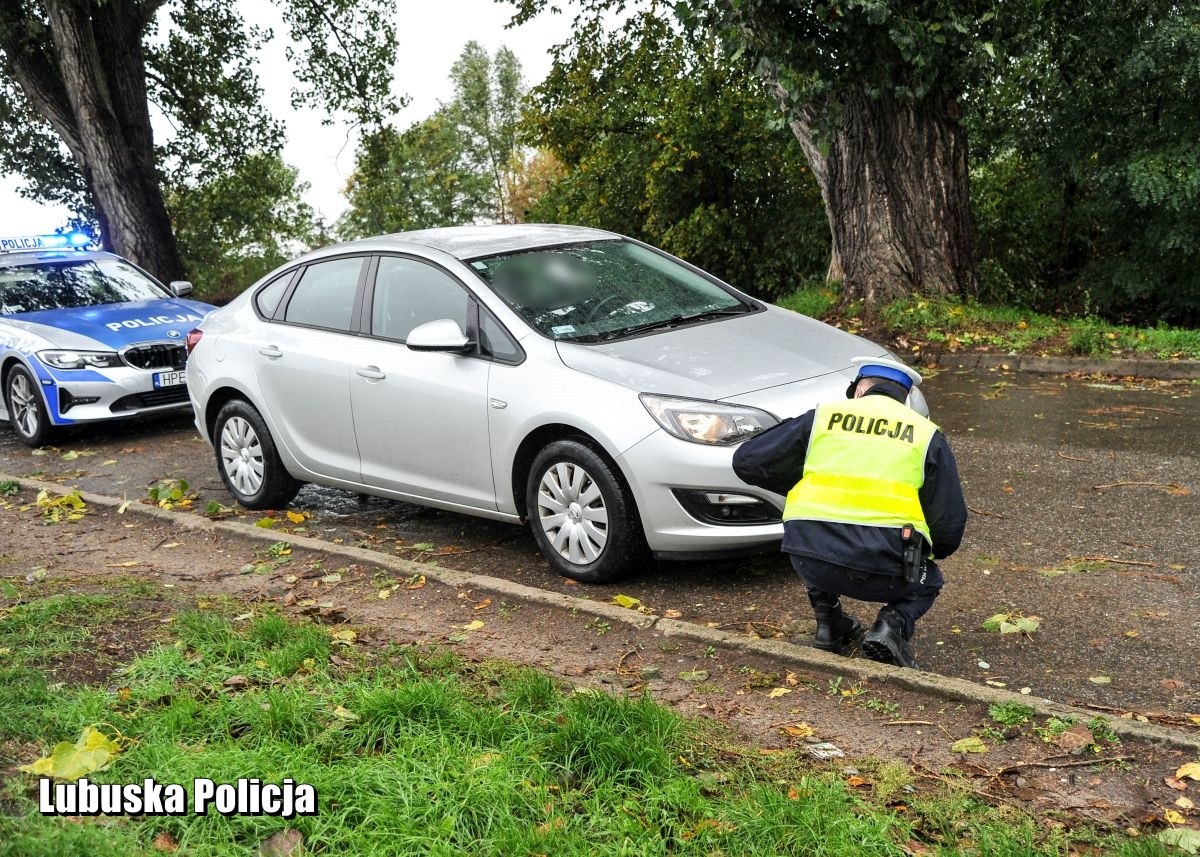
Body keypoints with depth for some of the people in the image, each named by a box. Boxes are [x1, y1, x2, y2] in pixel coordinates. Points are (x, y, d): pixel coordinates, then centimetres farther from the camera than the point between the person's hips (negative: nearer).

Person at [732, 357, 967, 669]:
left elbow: (747, 462, 12)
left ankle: (829, 626, 26)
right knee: (927, 581, 32)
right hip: (883, 572, -1)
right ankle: (893, 625, 3)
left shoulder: (823, 416, 11)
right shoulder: (927, 435, 12)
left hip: (812, 563, 1)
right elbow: (949, 526, 8)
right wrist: (926, 550, 31)